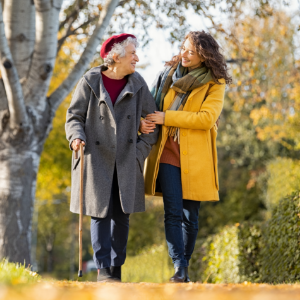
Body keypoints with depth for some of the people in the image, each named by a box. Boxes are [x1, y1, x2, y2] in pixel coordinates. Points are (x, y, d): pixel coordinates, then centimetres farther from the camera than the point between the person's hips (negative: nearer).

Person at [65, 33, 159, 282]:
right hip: (97, 158, -3)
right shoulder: (90, 82, -2)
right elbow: (74, 116, 3)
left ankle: (116, 268, 11)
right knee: (100, 213, -6)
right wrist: (76, 137, -17)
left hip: (126, 161, 3)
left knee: (122, 215, 2)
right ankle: (103, 269, -2)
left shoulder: (137, 84, 6)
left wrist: (141, 150, -1)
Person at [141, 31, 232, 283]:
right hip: (167, 153, 2)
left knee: (190, 216, 3)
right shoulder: (169, 74, 13)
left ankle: (185, 268, 16)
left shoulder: (215, 84, 1)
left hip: (195, 157, -2)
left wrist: (166, 117, -14)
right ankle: (179, 267, -17)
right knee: (173, 212, -12)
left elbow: (206, 118, -13)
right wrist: (144, 123, -4)